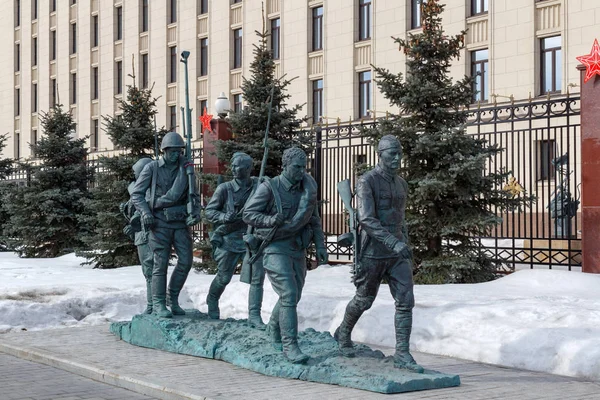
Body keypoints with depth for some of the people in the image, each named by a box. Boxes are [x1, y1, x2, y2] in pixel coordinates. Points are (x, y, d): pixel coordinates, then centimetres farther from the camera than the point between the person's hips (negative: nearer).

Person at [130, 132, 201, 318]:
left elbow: (194, 194, 8)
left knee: (186, 261, 1)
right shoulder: (152, 168, -3)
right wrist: (145, 213, -16)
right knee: (161, 263, -3)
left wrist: (196, 212, -10)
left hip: (181, 222, 4)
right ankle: (158, 304, 6)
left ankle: (173, 298, 19)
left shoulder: (186, 167, 6)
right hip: (160, 223, -4)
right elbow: (136, 193, -1)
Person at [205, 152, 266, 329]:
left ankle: (254, 316, -1)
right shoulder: (224, 189, -9)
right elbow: (209, 211, -3)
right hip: (230, 240, -2)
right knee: (224, 278, 11)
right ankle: (212, 301, 40)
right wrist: (223, 217, -21)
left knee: (257, 277, -8)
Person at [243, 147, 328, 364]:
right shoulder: (269, 187, -12)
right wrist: (271, 220, -26)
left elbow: (314, 220, 13)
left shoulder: (307, 187, 3)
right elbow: (248, 214, -10)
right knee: (288, 295, -16)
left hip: (298, 248, 6)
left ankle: (274, 328, 44)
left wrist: (320, 245, 3)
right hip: (275, 248, -6)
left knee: (293, 295, 17)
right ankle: (290, 345, -12)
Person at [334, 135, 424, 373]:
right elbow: (366, 219, -25)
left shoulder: (401, 184, 11)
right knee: (364, 300, 12)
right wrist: (394, 243, -34)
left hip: (398, 253, 5)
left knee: (405, 301, -8)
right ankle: (343, 334, 40)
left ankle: (402, 355, -5)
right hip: (373, 252, -5)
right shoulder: (366, 182, -13)